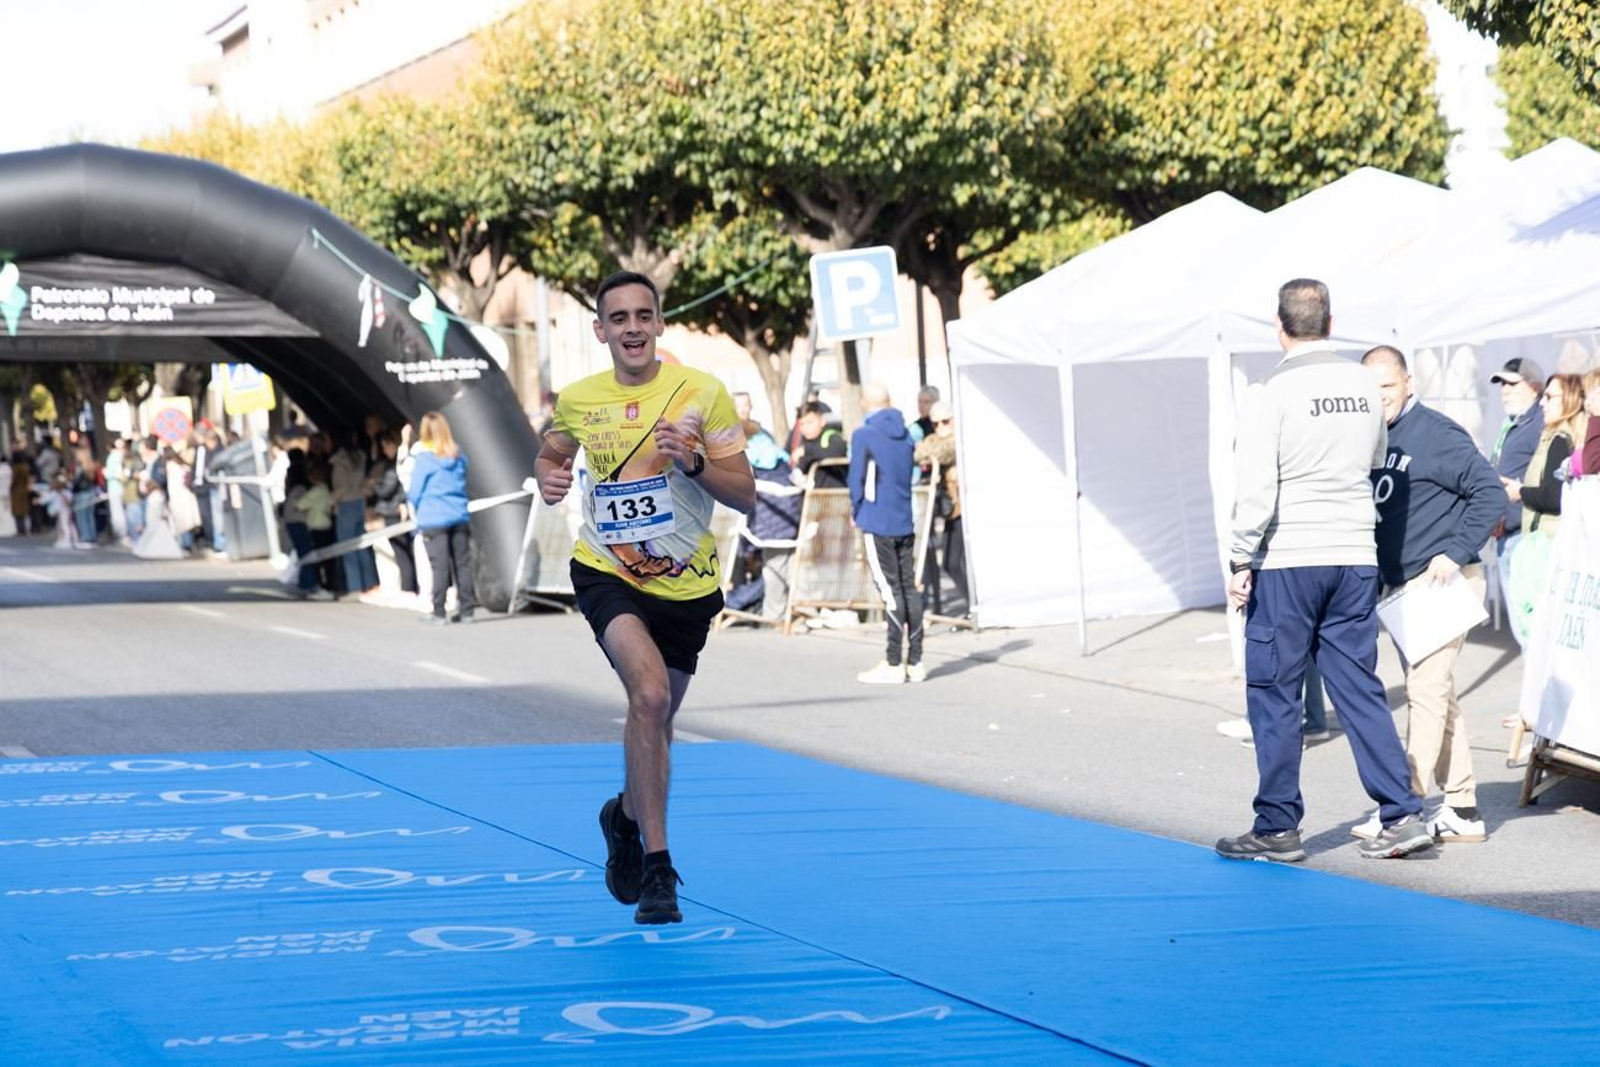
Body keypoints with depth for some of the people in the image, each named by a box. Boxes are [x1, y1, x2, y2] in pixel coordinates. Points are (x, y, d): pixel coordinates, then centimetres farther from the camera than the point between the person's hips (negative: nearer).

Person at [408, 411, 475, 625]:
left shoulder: (423, 458, -8)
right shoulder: (459, 456, 5)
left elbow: (414, 492, -1)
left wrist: (419, 509, 17)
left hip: (433, 519, -4)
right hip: (460, 517, 4)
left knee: (439, 566, -3)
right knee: (462, 563, 7)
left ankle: (439, 613, -2)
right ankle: (466, 609, 9)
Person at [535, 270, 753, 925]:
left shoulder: (702, 393, -7)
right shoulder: (577, 399, 0)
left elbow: (745, 496, -6)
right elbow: (550, 453, 21)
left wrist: (694, 461, -24)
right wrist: (548, 477, -2)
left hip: (686, 584, 1)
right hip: (606, 574, -1)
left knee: (656, 715, 14)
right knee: (649, 693, -26)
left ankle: (627, 817, 48)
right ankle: (656, 865, -21)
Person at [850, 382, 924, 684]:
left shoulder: (864, 435, -9)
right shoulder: (905, 434, 9)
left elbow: (857, 481, -7)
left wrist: (856, 512, 8)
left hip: (877, 523, -6)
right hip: (905, 523, 6)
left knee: (890, 591, -6)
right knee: (909, 588, 8)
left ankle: (893, 664, -3)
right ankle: (914, 662, 11)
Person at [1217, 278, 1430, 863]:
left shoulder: (1271, 391, -11)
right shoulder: (1365, 385, 7)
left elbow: (1256, 486, -14)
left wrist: (1241, 560, -7)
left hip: (1287, 559, -5)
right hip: (1356, 557, 5)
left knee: (1275, 694, 3)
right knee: (1360, 689, 9)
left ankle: (1277, 827, 7)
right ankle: (1402, 815, 3)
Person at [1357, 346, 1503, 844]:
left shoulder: (1437, 434, -11)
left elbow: (1491, 494, -14)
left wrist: (1455, 554, -17)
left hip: (1444, 581, -9)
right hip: (1401, 586, 9)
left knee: (1427, 690, -10)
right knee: (1436, 693, 12)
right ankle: (1461, 810, 18)